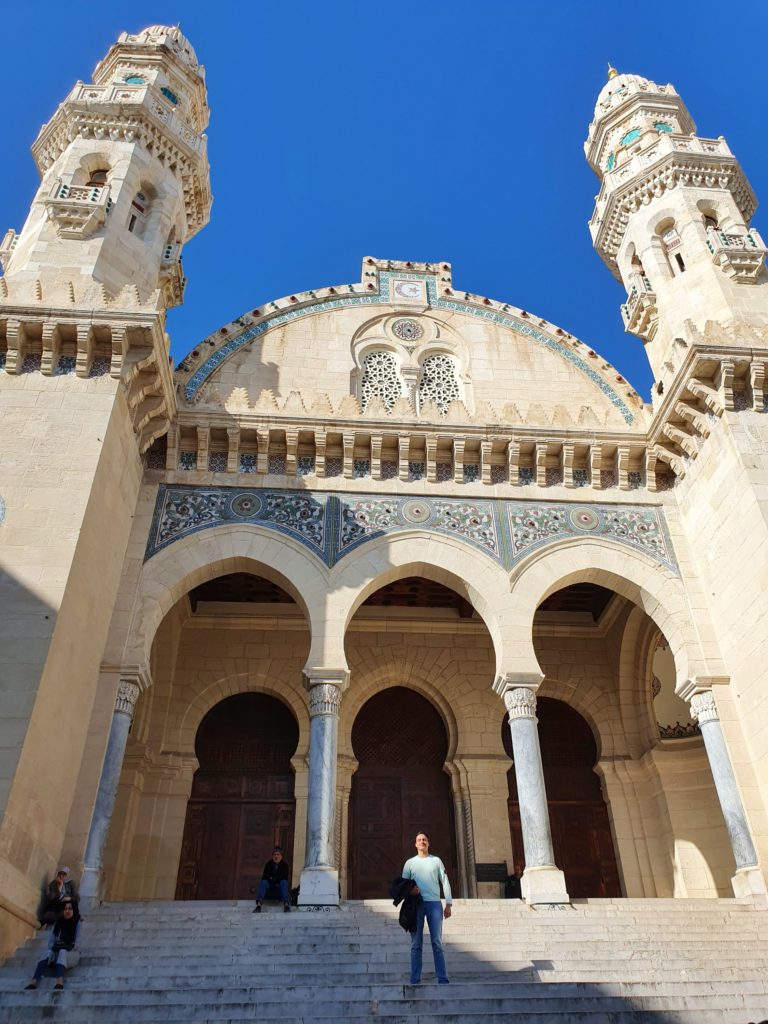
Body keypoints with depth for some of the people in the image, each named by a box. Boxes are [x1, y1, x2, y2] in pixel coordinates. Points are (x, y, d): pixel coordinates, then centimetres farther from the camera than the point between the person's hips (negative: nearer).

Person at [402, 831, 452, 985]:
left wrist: (448, 904, 3)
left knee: (437, 942, -3)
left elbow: (445, 882, 10)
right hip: (416, 904, 0)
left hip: (434, 903, 0)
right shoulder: (410, 862, 13)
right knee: (416, 944, 1)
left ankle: (442, 979, -2)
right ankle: (415, 980, 3)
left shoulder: (436, 861, 13)